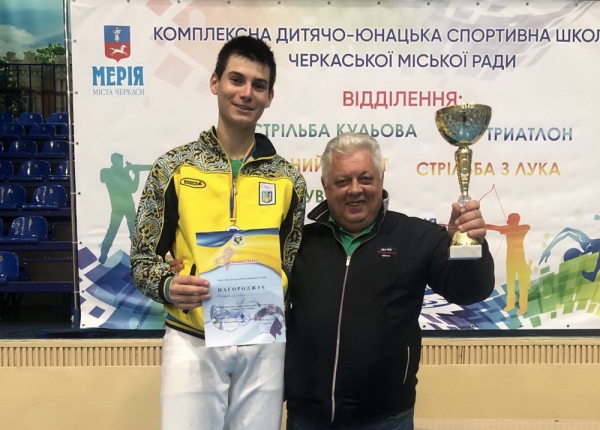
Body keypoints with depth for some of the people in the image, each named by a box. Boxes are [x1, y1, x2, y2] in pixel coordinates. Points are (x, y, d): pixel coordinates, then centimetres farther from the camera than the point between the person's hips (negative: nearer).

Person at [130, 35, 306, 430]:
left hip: (264, 344, 2)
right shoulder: (173, 167, -2)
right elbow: (143, 260, 1)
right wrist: (169, 286, -18)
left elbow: (294, 267, 9)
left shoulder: (288, 179, 2)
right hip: (192, 341, -1)